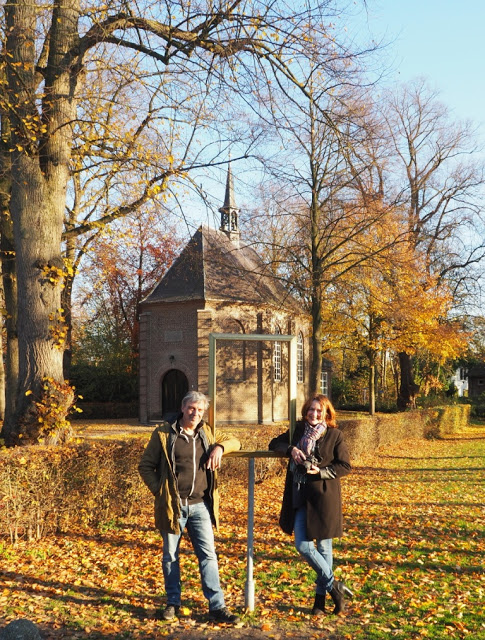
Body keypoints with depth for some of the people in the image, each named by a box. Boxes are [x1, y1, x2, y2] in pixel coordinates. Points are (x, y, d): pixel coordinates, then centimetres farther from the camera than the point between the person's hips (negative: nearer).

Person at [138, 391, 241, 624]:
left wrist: (219, 447, -3)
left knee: (208, 555, 0)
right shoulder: (164, 434, -3)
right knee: (170, 556, 10)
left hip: (200, 505, 3)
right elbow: (145, 466, 2)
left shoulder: (206, 434, 9)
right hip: (172, 506, -2)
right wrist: (159, 491, -7)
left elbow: (234, 441, 18)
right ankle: (173, 602, 26)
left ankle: (217, 606, 4)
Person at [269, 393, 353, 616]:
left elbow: (345, 466, -3)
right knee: (302, 545, -2)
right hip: (300, 497, 4)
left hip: (324, 497, -4)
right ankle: (334, 586, 14)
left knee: (323, 546, 6)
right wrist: (290, 449, -5)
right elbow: (274, 443, 15)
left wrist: (321, 472, -16)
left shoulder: (335, 435, -3)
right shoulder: (298, 431, 9)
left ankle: (321, 597, 20)